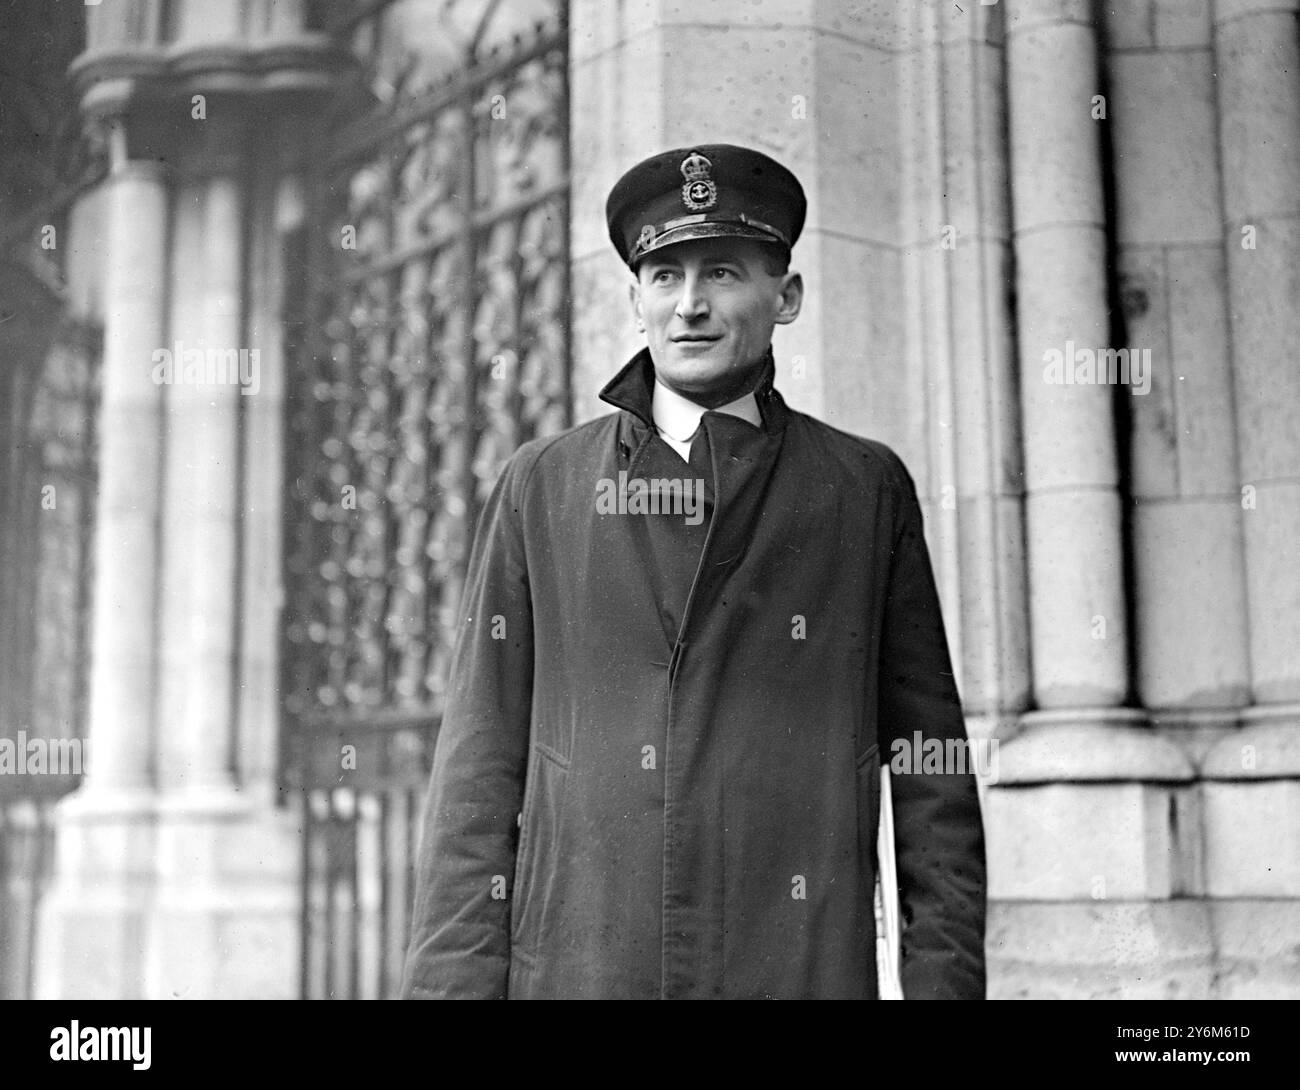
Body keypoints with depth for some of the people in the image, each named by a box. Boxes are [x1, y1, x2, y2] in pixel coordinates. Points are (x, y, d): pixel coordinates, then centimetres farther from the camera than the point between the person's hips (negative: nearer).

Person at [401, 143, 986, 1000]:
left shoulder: (867, 489, 7)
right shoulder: (539, 487, 8)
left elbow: (932, 760, 7)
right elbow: (482, 763, 5)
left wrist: (944, 976, 0)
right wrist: (456, 977, -2)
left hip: (802, 969, 0)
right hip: (572, 965, 1)